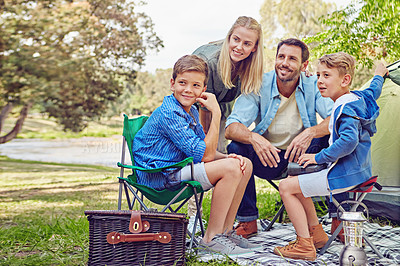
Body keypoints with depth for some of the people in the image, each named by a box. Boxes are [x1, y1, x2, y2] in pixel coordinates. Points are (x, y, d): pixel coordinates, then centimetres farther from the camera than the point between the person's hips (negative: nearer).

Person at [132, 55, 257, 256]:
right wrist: (216, 114, -22)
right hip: (159, 177, -10)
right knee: (230, 169, -23)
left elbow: (207, 153, 14)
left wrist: (226, 157, -7)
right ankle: (211, 238, -12)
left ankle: (226, 230, 8)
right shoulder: (169, 114, -21)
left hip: (180, 168, 10)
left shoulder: (191, 111, 10)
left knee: (244, 165, 4)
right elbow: (205, 155, -24)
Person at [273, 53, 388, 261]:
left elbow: (348, 141, -33)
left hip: (344, 176, -11)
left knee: (286, 187, -10)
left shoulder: (346, 108, -20)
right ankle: (316, 233, 23)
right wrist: (378, 76, 52)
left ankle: (304, 245, -8)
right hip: (357, 172, 11)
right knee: (295, 180, 21)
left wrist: (319, 157, -25)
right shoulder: (359, 97, 9)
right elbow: (373, 92, 32)